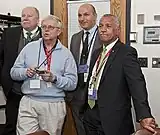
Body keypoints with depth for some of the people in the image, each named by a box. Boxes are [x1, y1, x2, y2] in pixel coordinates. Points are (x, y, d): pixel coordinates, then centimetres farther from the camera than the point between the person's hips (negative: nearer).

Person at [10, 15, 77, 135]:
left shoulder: (66, 53, 4)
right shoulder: (29, 48, 9)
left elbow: (72, 83, -1)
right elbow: (14, 72, 9)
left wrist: (54, 78, -15)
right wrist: (26, 72, -10)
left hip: (54, 105, -1)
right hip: (28, 102, 1)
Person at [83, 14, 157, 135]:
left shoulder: (127, 52, -12)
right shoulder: (97, 53, 13)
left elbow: (137, 84, -23)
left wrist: (144, 116, -35)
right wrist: (87, 110, 8)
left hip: (113, 120, -7)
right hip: (91, 116, 7)